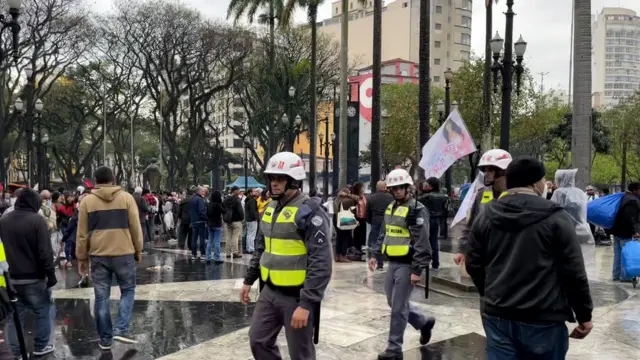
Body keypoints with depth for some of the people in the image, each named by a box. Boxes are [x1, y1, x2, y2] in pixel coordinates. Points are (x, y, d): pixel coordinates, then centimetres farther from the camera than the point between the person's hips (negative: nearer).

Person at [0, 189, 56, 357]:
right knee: (42, 313, 10)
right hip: (34, 278, -5)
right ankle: (40, 347, 15)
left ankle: (17, 352, 13)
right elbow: (45, 252, -17)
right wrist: (51, 275, -11)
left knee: (15, 316, 11)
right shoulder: (37, 220, -14)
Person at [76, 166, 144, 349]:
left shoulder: (87, 201, 3)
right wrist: (138, 251, 12)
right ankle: (121, 329, 1)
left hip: (98, 255, 1)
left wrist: (81, 258, 13)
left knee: (101, 297, 8)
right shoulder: (126, 198, 0)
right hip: (124, 254, -1)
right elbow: (136, 228, 1)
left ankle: (105, 339, 13)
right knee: (128, 291, 15)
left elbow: (82, 233, 5)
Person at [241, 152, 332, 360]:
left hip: (297, 296, -8)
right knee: (259, 341, 15)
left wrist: (306, 303, -25)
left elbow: (321, 263, -22)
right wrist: (249, 280, 21)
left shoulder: (309, 212, -18)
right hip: (270, 292, 8)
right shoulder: (270, 208, 8)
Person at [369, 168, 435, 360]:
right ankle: (424, 322, 37)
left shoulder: (416, 209, -14)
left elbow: (422, 242, -17)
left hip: (406, 265, -8)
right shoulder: (390, 207, 12)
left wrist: (417, 270, -20)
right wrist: (375, 254, 13)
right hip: (392, 263, 8)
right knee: (393, 303, 17)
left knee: (398, 308, -3)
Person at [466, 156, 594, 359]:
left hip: (497, 316, 4)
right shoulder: (556, 219, -7)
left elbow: (473, 265, 9)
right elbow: (573, 272, -8)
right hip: (543, 319, -3)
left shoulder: (485, 217, 5)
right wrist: (584, 315, 3)